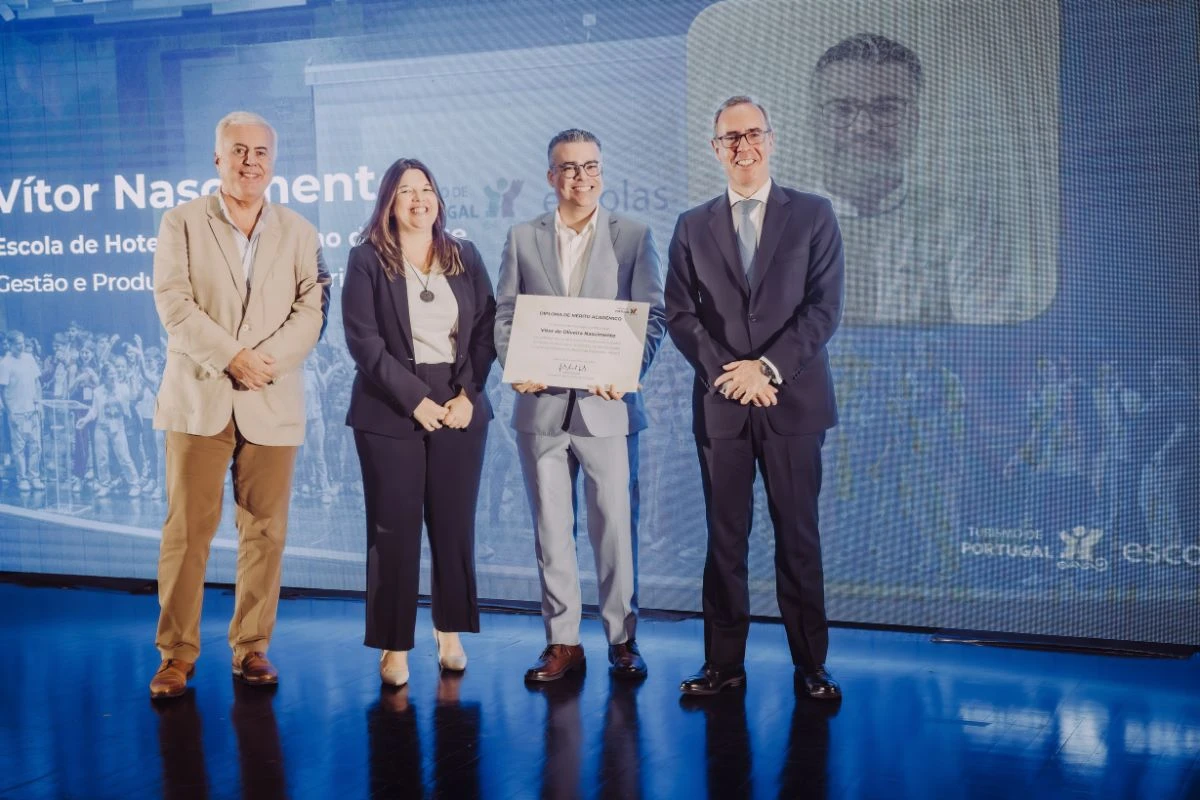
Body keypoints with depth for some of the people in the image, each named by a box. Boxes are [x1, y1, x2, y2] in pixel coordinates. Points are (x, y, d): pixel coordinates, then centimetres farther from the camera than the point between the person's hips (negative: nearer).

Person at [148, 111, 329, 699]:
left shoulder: (300, 233, 12)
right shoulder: (182, 223, 7)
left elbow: (312, 312, 1)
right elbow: (173, 303, -4)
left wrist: (265, 360, -14)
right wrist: (231, 357, -15)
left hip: (272, 403, 2)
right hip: (198, 397, -1)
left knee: (265, 530, 4)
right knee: (187, 528, -2)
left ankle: (252, 648, 14)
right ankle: (177, 653, 7)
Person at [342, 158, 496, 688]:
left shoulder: (465, 257, 10)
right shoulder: (367, 260, 1)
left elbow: (486, 331, 6)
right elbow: (363, 340, -7)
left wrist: (468, 395, -8)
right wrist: (415, 400, -14)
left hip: (460, 410, 3)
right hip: (391, 413, -3)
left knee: (454, 525, 6)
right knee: (394, 529, 0)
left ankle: (450, 632, 19)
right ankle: (395, 644, 8)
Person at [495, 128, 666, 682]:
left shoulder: (634, 236, 6)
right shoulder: (522, 238, 11)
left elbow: (651, 316, 0)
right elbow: (503, 314, 8)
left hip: (607, 405, -2)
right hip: (542, 405, 2)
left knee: (616, 526, 0)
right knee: (550, 528, 6)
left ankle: (623, 639, 13)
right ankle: (562, 641, 16)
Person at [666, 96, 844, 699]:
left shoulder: (813, 215, 6)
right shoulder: (692, 227, 11)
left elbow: (825, 307, -3)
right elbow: (679, 314, 5)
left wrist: (767, 367, -13)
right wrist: (725, 372, -9)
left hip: (793, 400, -1)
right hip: (719, 404, 2)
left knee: (798, 537, 3)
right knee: (725, 538, 6)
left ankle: (810, 666, 12)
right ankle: (723, 664, 13)